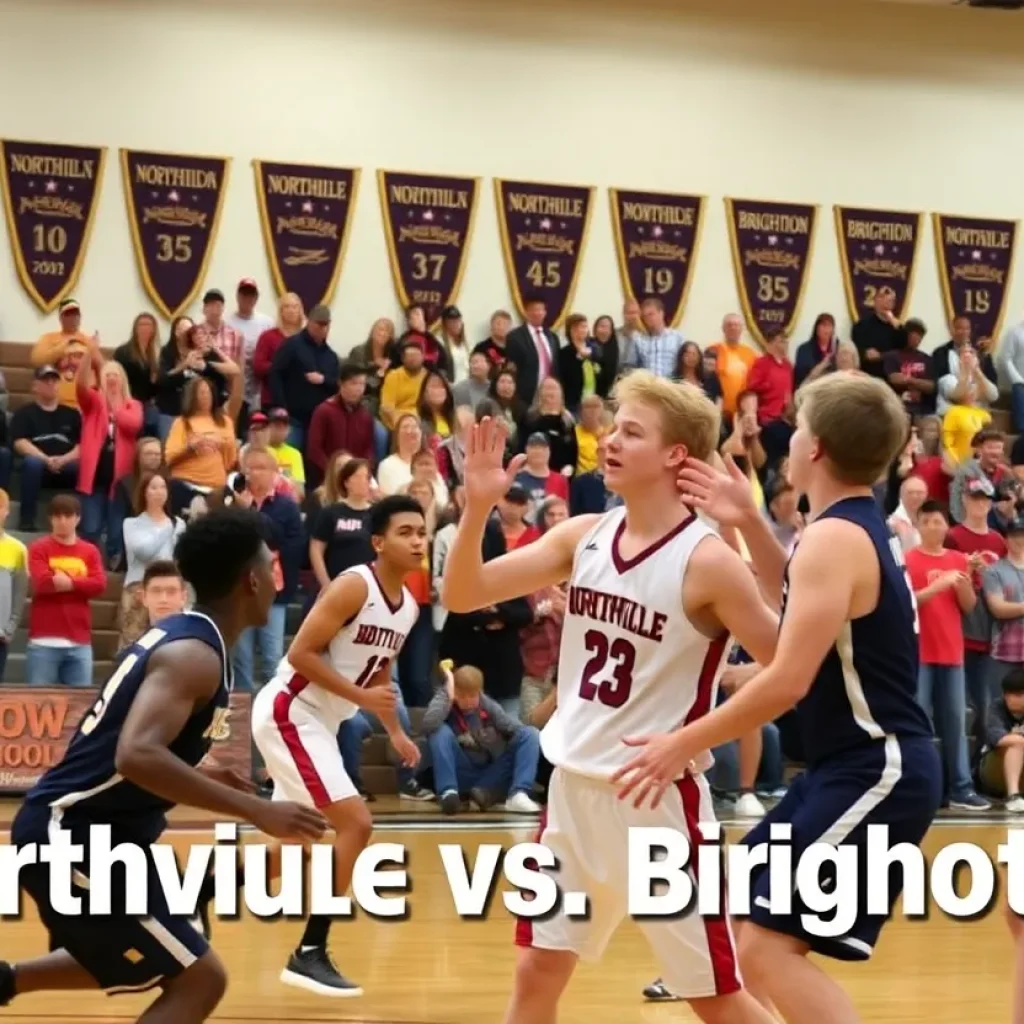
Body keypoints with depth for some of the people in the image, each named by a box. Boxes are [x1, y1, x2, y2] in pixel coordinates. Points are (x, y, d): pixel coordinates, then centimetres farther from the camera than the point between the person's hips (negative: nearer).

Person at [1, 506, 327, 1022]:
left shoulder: (180, 634, 10)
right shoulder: (195, 653, -19)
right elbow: (137, 756, -35)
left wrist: (201, 778, 24)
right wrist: (255, 810, -33)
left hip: (78, 829, 10)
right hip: (73, 836, -10)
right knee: (198, 978, -10)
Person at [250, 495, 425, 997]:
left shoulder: (408, 606, 8)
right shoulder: (354, 586, -19)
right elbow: (300, 653, -22)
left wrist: (395, 732, 15)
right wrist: (360, 696, -24)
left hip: (316, 721, 10)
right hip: (288, 712, -10)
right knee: (356, 824, -15)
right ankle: (309, 955, -10)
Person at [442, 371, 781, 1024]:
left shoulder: (707, 560, -15)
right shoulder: (583, 536, 3)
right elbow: (461, 596, 3)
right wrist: (478, 506, -11)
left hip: (659, 797, -6)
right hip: (574, 786, 6)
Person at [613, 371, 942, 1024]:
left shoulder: (835, 537, -18)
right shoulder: (862, 526, 11)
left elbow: (788, 682, -24)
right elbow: (803, 603, 31)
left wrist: (682, 744, -15)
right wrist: (750, 524, 16)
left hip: (876, 770, -10)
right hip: (858, 762, 10)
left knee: (772, 947, -16)